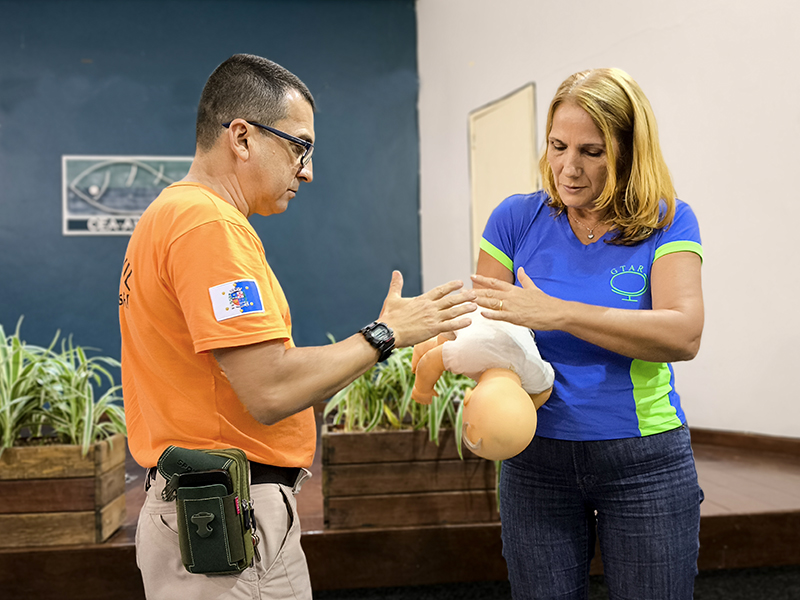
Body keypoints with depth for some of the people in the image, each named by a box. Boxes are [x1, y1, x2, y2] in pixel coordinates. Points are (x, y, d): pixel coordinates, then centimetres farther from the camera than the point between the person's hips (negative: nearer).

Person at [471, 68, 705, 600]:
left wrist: (556, 312, -29)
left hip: (644, 461, -1)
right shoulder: (518, 220, -1)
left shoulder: (668, 223, -6)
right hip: (536, 458, 2)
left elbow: (684, 335, -21)